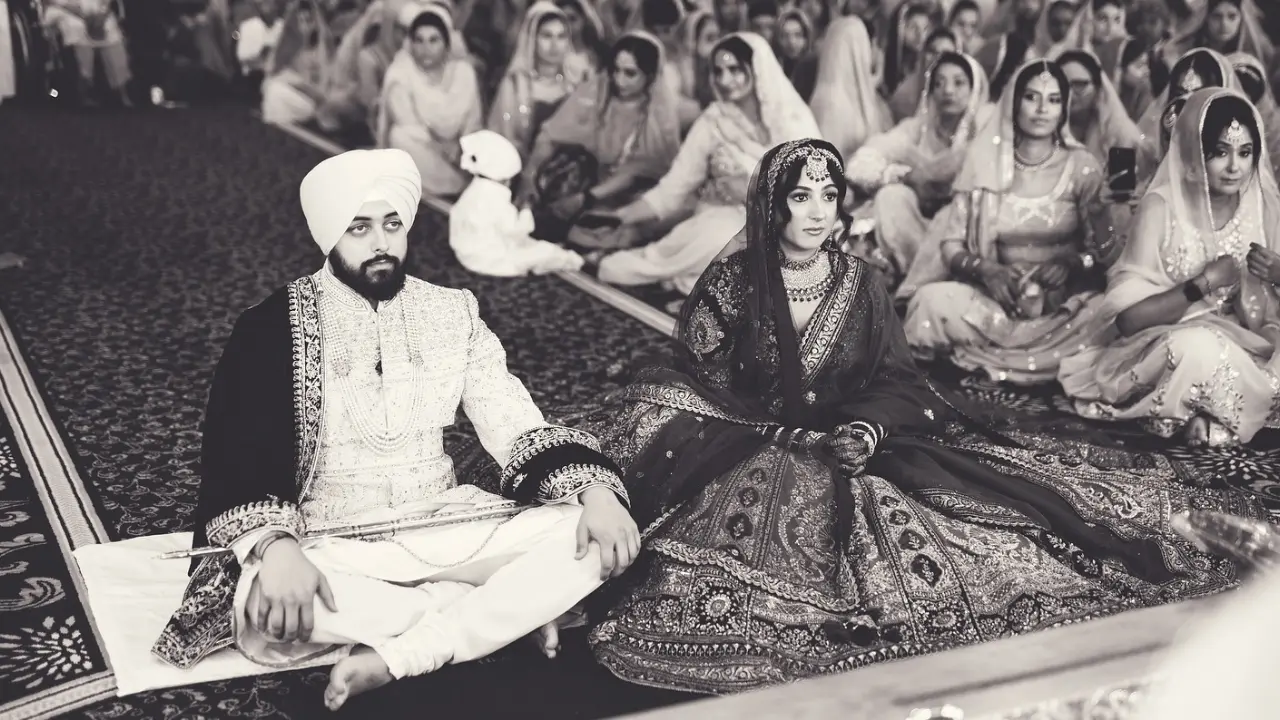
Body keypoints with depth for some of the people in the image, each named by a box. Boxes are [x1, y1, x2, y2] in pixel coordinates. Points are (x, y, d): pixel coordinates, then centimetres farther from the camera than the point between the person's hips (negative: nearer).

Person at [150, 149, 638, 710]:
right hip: (328, 546, -3)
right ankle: (508, 609, -20)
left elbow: (517, 428, 2)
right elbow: (237, 458, -13)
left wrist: (595, 490, -17)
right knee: (266, 612, -37)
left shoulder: (452, 314, 6)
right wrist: (275, 547, -34)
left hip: (443, 531, 3)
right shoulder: (272, 327, -5)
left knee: (592, 539, -19)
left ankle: (392, 658, -25)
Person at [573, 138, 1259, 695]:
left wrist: (867, 430, -18)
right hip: (749, 445, -1)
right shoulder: (732, 280, -3)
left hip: (851, 440, 2)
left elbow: (897, 381, 5)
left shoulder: (861, 283, 5)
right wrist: (785, 432, -14)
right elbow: (696, 379, -5)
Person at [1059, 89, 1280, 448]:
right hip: (1161, 346, -4)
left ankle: (1207, 417, -6)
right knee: (1200, 348, -38)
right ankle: (1197, 419, -10)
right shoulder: (1161, 208, -13)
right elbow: (1128, 317, -16)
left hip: (1238, 345, 5)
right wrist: (1202, 284, -24)